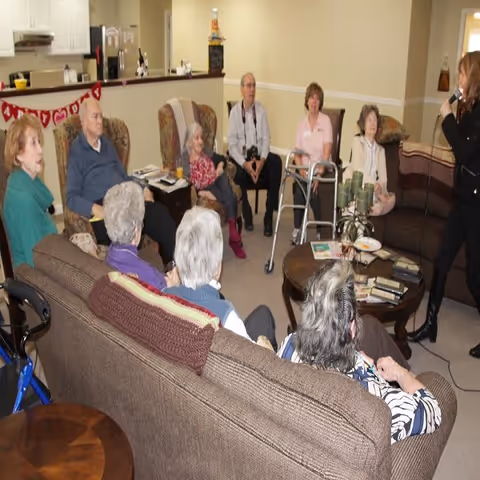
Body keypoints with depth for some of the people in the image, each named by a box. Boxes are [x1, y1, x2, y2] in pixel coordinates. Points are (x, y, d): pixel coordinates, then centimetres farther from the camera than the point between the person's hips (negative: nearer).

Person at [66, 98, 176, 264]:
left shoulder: (107, 144, 25)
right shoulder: (76, 151, 3)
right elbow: (72, 197, -4)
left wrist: (142, 189, 9)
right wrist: (96, 209, -22)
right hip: (102, 208, -6)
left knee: (160, 212, -25)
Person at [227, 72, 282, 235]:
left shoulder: (261, 110, 5)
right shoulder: (235, 111, -2)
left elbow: (266, 139, 3)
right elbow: (232, 144, -5)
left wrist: (262, 160, -16)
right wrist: (245, 163, -19)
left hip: (260, 156, 2)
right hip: (241, 157, -2)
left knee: (276, 161, -29)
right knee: (239, 173, -35)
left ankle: (269, 217, -19)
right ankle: (246, 215, -8)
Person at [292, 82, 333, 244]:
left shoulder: (325, 120, -1)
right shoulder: (302, 124, 10)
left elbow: (327, 150, -10)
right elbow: (297, 152, 6)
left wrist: (320, 173, -21)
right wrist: (301, 170, -12)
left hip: (321, 169, -3)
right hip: (305, 169, 3)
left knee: (314, 192, -28)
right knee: (299, 190, -25)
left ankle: (320, 232, -13)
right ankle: (296, 230, -12)